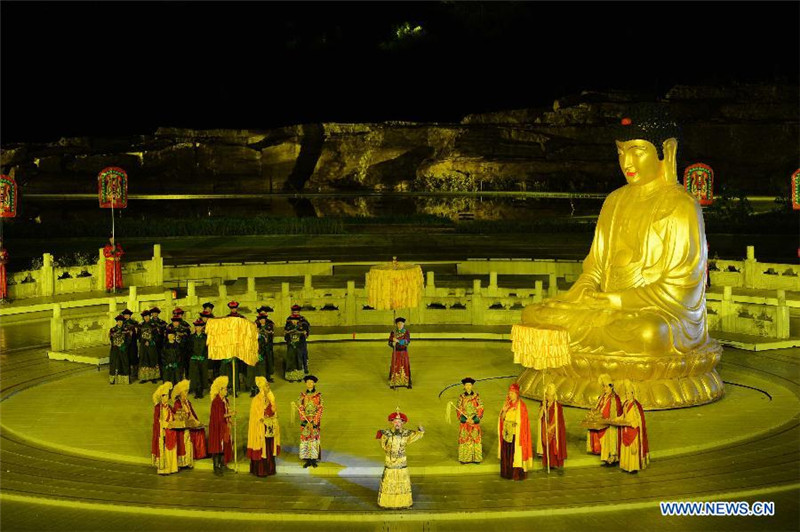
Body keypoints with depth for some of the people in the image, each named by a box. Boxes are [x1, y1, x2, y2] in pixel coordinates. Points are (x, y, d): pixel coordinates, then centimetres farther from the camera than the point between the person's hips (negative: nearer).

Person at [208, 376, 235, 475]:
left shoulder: (225, 400, 10)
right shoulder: (216, 401, -18)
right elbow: (218, 416, -20)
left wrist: (230, 414, 2)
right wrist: (229, 414, -15)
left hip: (224, 427, 9)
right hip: (217, 427, -9)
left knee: (225, 445, 11)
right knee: (218, 446, -5)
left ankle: (223, 465, 19)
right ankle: (216, 467, 1)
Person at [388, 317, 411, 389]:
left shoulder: (406, 332, -2)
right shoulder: (393, 332, 0)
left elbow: (407, 341, -16)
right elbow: (389, 343, 1)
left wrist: (398, 341, -26)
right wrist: (393, 343, -22)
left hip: (404, 352, 0)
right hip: (396, 352, 0)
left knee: (406, 366, 1)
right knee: (395, 366, -1)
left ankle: (407, 382, 10)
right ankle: (394, 383, 8)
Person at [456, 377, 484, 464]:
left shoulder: (476, 396, -1)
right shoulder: (461, 397, 1)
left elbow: (480, 408, -1)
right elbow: (459, 409, 0)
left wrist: (474, 419, -11)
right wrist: (466, 419, -11)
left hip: (475, 421, 0)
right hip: (464, 421, 0)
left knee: (476, 438, 0)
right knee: (464, 439, 0)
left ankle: (476, 458, 6)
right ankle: (464, 458, 7)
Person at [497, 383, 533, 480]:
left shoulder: (521, 405, -7)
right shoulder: (507, 404, 10)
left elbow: (523, 420, -9)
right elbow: (502, 418, 9)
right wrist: (504, 411, -8)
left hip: (516, 434, -6)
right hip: (507, 432, 6)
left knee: (516, 453, -5)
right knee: (506, 453, 7)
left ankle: (517, 473, -1)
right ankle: (507, 473, 15)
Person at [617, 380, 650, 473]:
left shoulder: (636, 405, -17)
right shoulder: (625, 404, 9)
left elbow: (639, 419, -17)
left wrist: (631, 423, -25)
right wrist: (616, 419, 7)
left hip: (633, 429, -8)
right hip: (625, 430, 8)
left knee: (633, 449, -4)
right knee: (625, 447, 11)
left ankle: (634, 467, 3)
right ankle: (626, 466, 18)